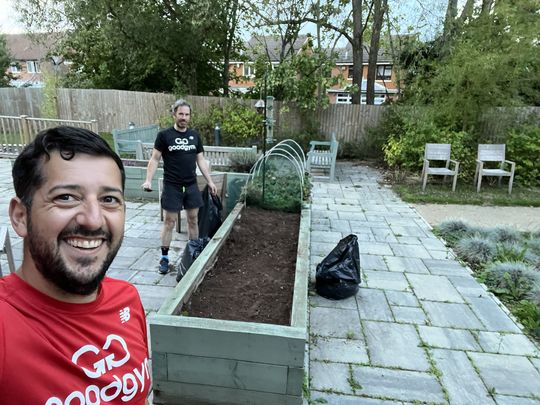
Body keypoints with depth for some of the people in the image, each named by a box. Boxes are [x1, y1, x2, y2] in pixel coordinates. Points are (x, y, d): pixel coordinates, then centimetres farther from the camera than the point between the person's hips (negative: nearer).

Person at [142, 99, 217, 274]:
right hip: (172, 186, -3)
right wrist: (148, 180, -13)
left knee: (193, 219, 8)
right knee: (169, 221, 2)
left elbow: (201, 160, 12)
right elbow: (154, 159, -3)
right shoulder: (164, 135, -4)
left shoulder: (195, 135, 7)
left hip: (191, 185, 4)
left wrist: (210, 181, 8)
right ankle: (164, 258, 13)